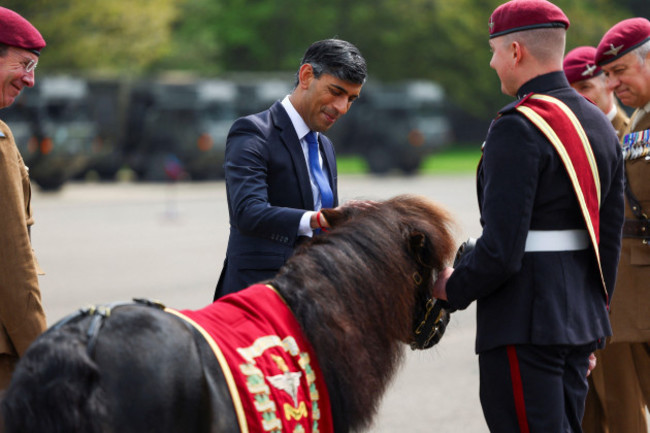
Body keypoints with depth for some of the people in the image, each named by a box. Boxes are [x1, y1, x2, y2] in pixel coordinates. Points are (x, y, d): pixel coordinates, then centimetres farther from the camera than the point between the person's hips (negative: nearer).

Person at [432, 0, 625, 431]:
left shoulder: (517, 129, -16)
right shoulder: (599, 124, 11)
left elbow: (501, 250, -21)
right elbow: (610, 239, 15)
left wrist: (452, 288, -4)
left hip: (525, 327, -9)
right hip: (580, 317, 9)